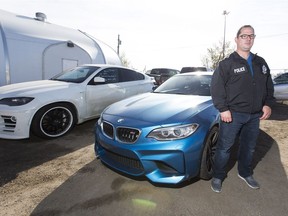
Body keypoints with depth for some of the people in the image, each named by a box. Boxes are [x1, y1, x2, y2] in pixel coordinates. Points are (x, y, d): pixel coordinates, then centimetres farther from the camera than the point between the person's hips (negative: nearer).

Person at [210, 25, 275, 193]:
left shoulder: (261, 63, 13)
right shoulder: (227, 64, -5)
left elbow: (269, 86, 17)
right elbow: (216, 88, -11)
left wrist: (268, 104, 3)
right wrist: (223, 109, -18)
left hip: (254, 115, 6)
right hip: (233, 114, -5)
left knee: (249, 147, 18)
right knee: (224, 147, 2)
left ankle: (245, 174, 39)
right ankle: (218, 176, 19)